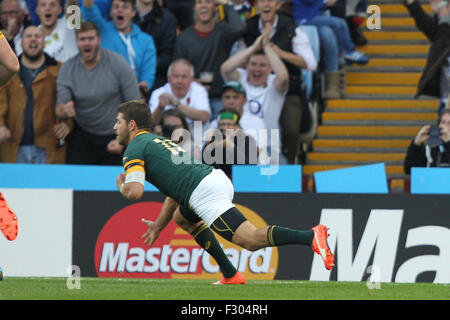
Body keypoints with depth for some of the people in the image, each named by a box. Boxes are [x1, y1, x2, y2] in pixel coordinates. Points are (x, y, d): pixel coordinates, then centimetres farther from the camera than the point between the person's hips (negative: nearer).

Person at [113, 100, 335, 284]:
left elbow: (134, 192, -9)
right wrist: (159, 226, 41)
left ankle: (311, 236, -37)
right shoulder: (158, 141, 34)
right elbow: (175, 190, 39)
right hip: (218, 177, 10)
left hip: (205, 191, -10)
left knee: (249, 239, -18)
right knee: (182, 217, 35)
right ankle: (230, 276, 24)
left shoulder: (134, 149, 6)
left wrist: (121, 185, 14)